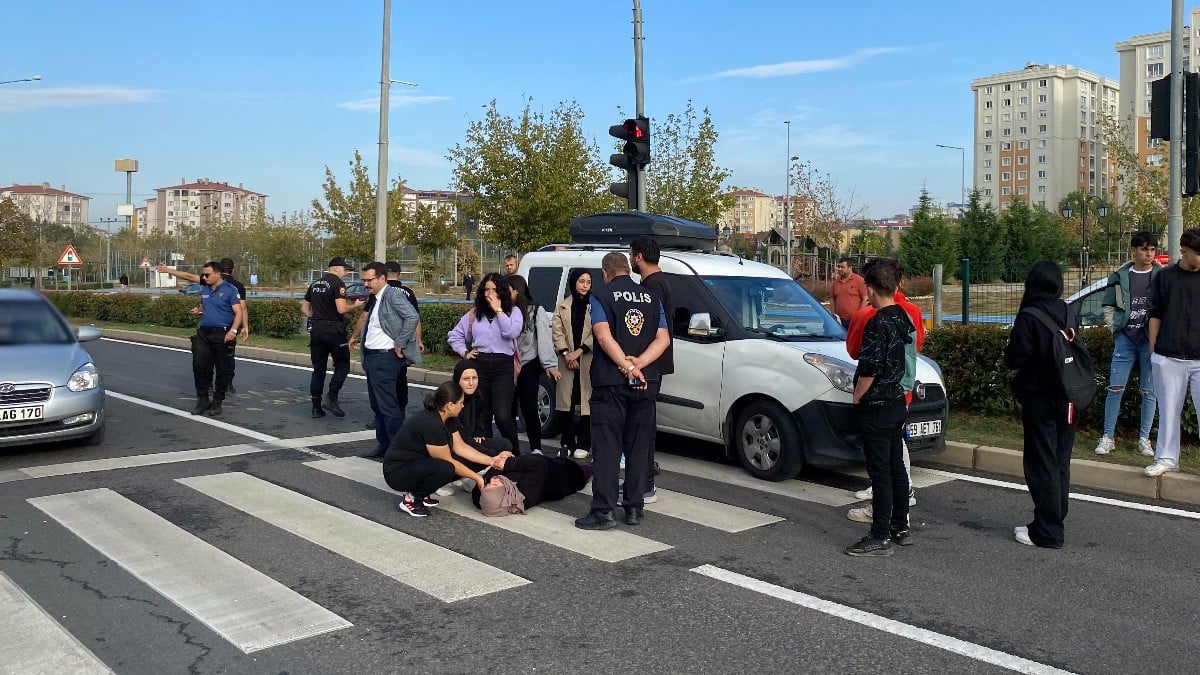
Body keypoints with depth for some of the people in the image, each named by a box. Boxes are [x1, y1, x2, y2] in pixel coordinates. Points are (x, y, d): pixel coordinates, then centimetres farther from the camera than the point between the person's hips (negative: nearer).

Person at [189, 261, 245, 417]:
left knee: (223, 370, 2)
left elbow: (239, 312, -14)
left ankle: (217, 402, 13)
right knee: (199, 366, -1)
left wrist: (233, 330, -27)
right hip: (204, 334, 6)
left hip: (223, 335, -6)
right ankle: (202, 400, 10)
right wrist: (198, 311, 8)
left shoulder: (230, 290, -7)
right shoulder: (204, 290, 14)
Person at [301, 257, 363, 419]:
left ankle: (316, 407, 10)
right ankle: (331, 398, -10)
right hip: (334, 330, -7)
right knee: (342, 365, 5)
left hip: (316, 330, 7)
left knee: (318, 369, 9)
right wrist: (356, 305, -4)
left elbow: (304, 307, 19)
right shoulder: (337, 283, -10)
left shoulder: (315, 284, 15)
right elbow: (341, 309, -20)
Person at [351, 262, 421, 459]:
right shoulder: (376, 299, 15)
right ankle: (383, 445, 24)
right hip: (371, 358, 10)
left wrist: (400, 345, -21)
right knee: (377, 406, 15)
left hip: (385, 359, -10)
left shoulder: (393, 295, -13)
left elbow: (413, 317, -24)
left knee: (388, 406, -8)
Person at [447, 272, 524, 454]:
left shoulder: (513, 311, 6)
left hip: (503, 366, -3)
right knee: (481, 416, 7)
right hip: (479, 365, 4)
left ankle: (514, 454, 3)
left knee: (503, 417, -14)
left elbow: (511, 332, -15)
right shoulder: (474, 314, 14)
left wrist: (498, 310, -10)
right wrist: (464, 352, 9)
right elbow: (454, 335, 22)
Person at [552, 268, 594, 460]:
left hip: (588, 360, -3)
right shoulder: (563, 306, 11)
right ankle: (567, 443, 14)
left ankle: (583, 445, 7)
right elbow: (557, 332, 5)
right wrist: (566, 353, -8)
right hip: (567, 360, 3)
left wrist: (579, 351, -12)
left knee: (586, 401, -2)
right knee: (565, 402, 3)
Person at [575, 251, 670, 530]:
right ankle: (634, 509, 15)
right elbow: (663, 339, 0)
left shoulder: (602, 297, -3)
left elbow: (604, 336, -17)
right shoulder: (651, 298, 11)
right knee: (638, 447, 11)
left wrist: (627, 366, -17)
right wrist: (637, 365, -11)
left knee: (607, 447, -2)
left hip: (611, 382, -4)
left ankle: (603, 512, -4)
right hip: (646, 383, 5)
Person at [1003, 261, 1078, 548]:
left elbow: (1015, 358, -18)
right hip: (1067, 399, 7)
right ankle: (1056, 520, 26)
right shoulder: (1068, 314, 4)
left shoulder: (1029, 317, -17)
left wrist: (1009, 348, 2)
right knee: (1061, 461, 15)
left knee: (1041, 463, 0)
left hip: (1040, 400, -7)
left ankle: (1047, 532, 4)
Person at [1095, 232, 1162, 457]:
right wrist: (1115, 328, 1)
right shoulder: (1119, 276, 5)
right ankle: (1107, 436, 10)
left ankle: (1144, 439, 16)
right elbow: (1108, 306, 12)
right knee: (1115, 388, 1)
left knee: (1149, 391, 5)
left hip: (1150, 339, -1)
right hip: (1125, 338, 1)